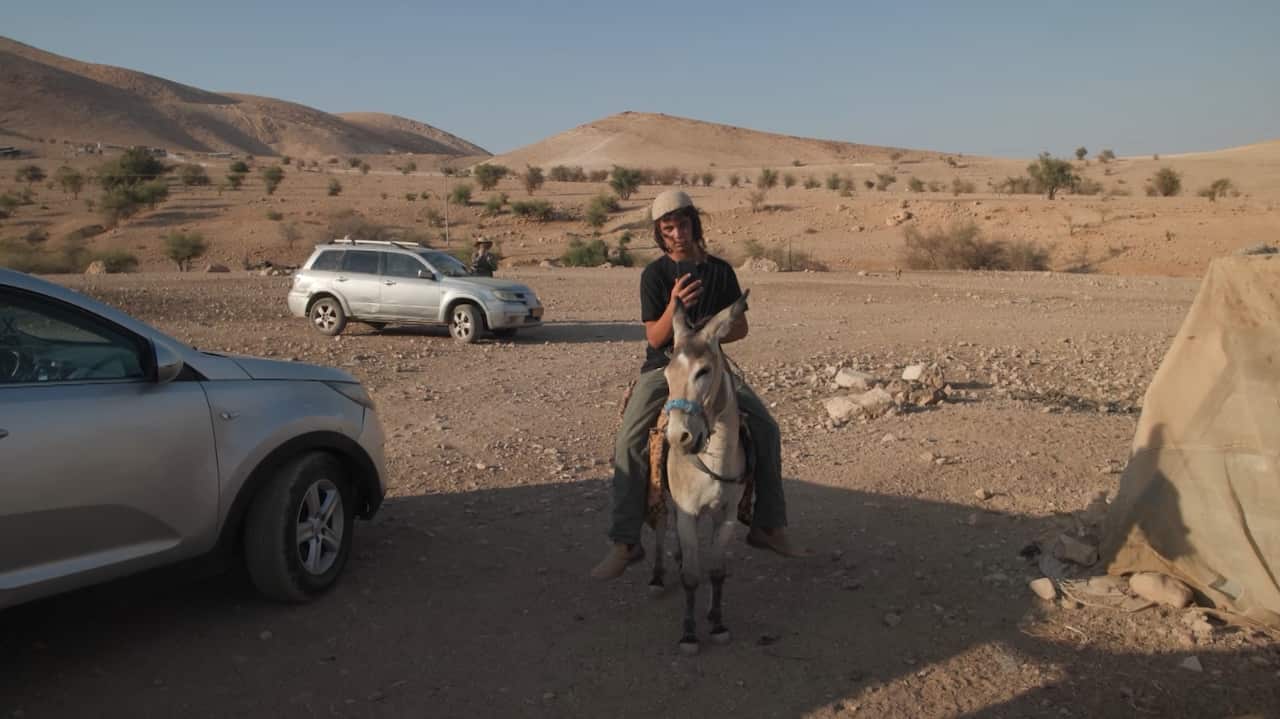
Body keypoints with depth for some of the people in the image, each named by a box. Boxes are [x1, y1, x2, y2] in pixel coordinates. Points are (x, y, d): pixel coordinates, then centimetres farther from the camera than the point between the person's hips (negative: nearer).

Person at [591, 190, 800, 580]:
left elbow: (740, 327, 9)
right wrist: (675, 306, -29)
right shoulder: (654, 275, -5)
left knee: (767, 429, -9)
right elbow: (655, 338, -10)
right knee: (629, 441, -24)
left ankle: (768, 526, 5)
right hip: (663, 367, -3)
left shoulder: (720, 270, 3)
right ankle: (625, 543, -19)